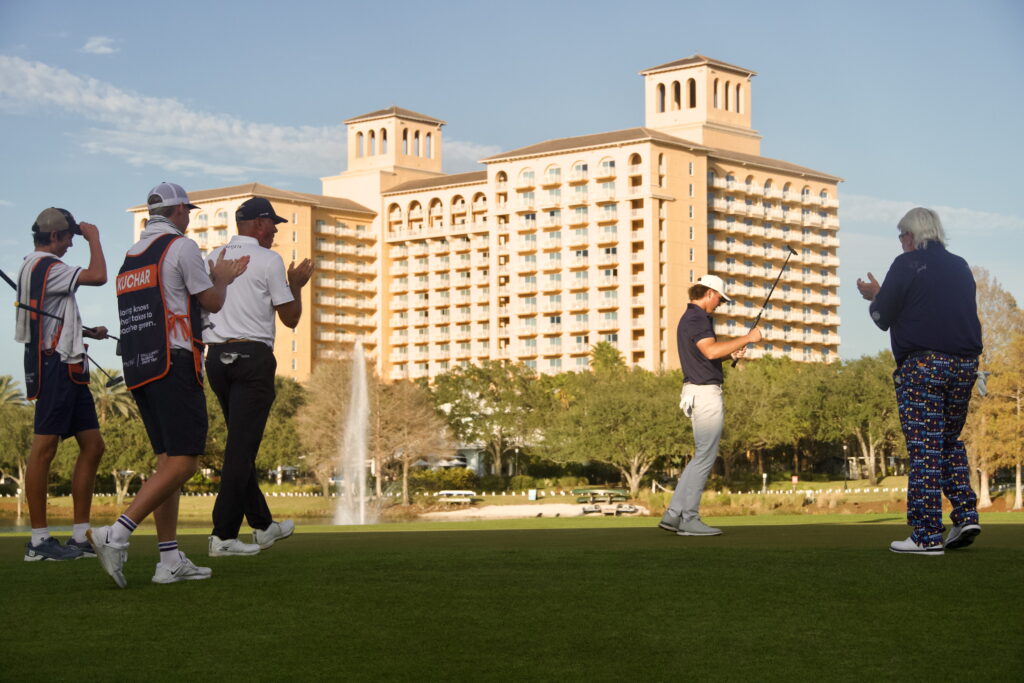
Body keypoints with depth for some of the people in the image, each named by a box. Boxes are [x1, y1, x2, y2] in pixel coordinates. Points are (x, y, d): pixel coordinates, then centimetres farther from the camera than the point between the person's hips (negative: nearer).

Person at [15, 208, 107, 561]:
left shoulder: (36, 267, 22)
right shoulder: (45, 266, -10)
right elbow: (97, 276, -20)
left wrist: (87, 332, 15)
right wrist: (93, 236, -5)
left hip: (68, 367, 11)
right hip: (55, 365, -11)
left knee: (92, 445, 8)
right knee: (45, 446, -8)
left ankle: (80, 536, 10)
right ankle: (39, 540, -7)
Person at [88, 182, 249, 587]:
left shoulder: (132, 255, 19)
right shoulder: (181, 246, -4)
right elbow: (212, 302, 1)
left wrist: (217, 277, 31)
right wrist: (221, 278, 22)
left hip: (137, 368, 8)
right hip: (173, 364, -8)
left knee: (167, 460, 9)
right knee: (182, 462, -8)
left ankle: (170, 560, 6)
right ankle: (116, 535, -19)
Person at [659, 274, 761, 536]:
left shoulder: (689, 318, 19)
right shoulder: (697, 318, -14)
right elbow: (711, 350, -30)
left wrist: (731, 352, 17)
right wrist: (747, 338, -22)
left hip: (696, 392, 11)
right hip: (706, 392, -11)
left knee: (702, 456, 14)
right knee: (705, 457, -5)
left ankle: (673, 515, 11)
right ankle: (689, 519, -1)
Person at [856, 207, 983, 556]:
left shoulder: (907, 264, -3)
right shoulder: (960, 266, 14)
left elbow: (883, 318, -2)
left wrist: (874, 295, 20)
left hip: (921, 364, -6)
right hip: (965, 365, 6)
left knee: (924, 448, -5)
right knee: (950, 441, 19)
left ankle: (927, 536, -7)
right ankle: (966, 515, 6)